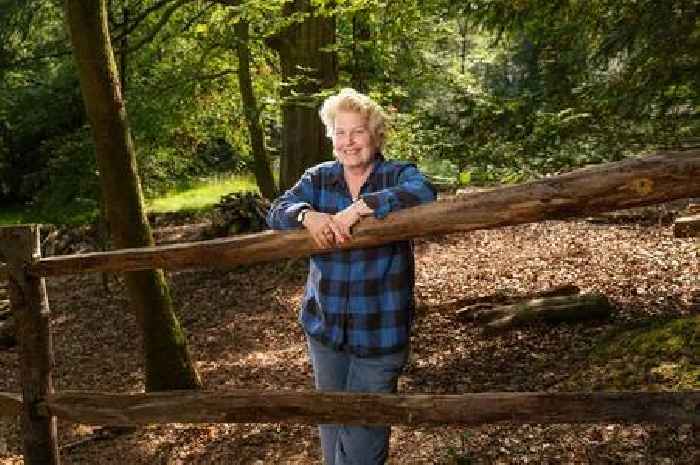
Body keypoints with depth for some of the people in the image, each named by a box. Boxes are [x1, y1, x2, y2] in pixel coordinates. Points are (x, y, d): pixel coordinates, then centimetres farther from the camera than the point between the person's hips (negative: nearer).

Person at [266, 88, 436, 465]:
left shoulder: (398, 174, -7)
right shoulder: (318, 178, 5)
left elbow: (423, 193, -28)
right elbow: (277, 212, -5)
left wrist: (359, 208, -34)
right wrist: (307, 215, -27)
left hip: (379, 331, -4)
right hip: (324, 325, 4)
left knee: (364, 429, 3)